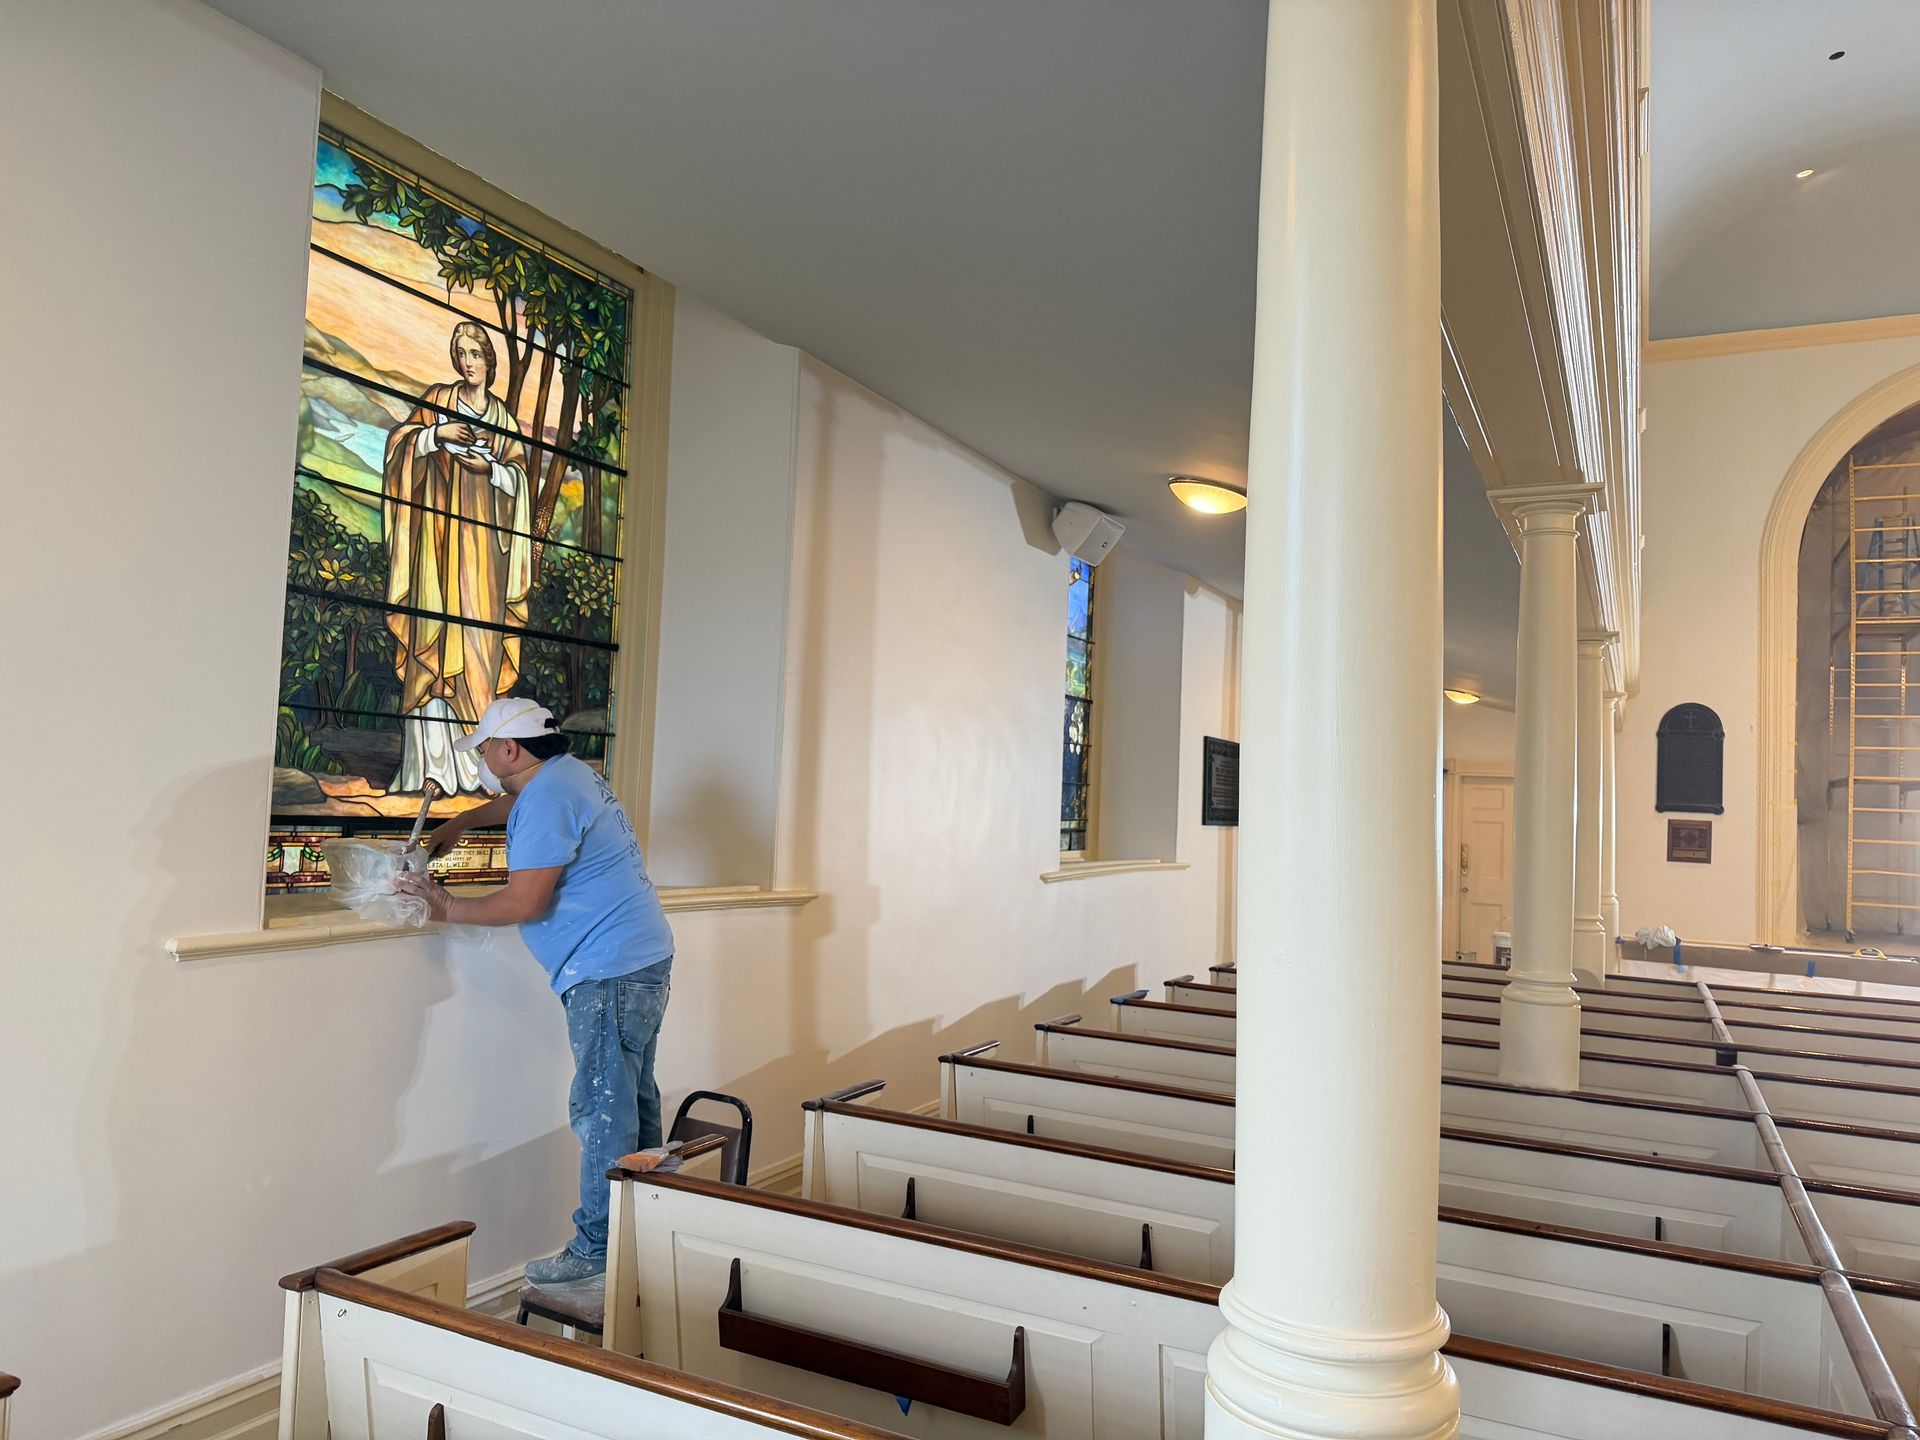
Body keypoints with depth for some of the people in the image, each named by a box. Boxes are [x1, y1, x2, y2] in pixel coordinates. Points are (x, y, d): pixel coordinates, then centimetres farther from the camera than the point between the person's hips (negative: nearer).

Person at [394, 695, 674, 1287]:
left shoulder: (547, 802, -16)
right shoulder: (568, 772, 15)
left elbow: (524, 904, -18)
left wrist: (447, 908, -5)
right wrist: (461, 821, 41)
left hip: (609, 972, -11)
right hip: (642, 961, 11)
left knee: (603, 1110, -5)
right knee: (632, 1101, 15)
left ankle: (597, 1249, 2)